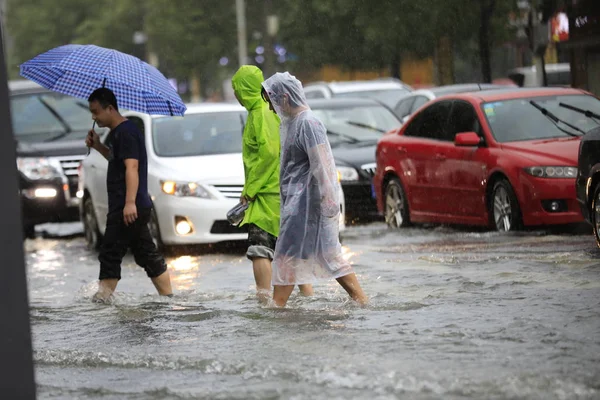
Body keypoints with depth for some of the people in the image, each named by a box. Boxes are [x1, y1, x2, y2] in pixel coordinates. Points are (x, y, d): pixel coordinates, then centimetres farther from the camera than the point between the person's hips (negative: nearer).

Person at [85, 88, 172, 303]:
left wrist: (130, 202, -31)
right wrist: (98, 146, 18)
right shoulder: (116, 133, 18)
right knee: (147, 255, 12)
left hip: (127, 209, -11)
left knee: (110, 255, -9)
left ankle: (102, 298, -10)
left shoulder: (125, 133, -14)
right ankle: (168, 295, 14)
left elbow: (131, 166, -23)